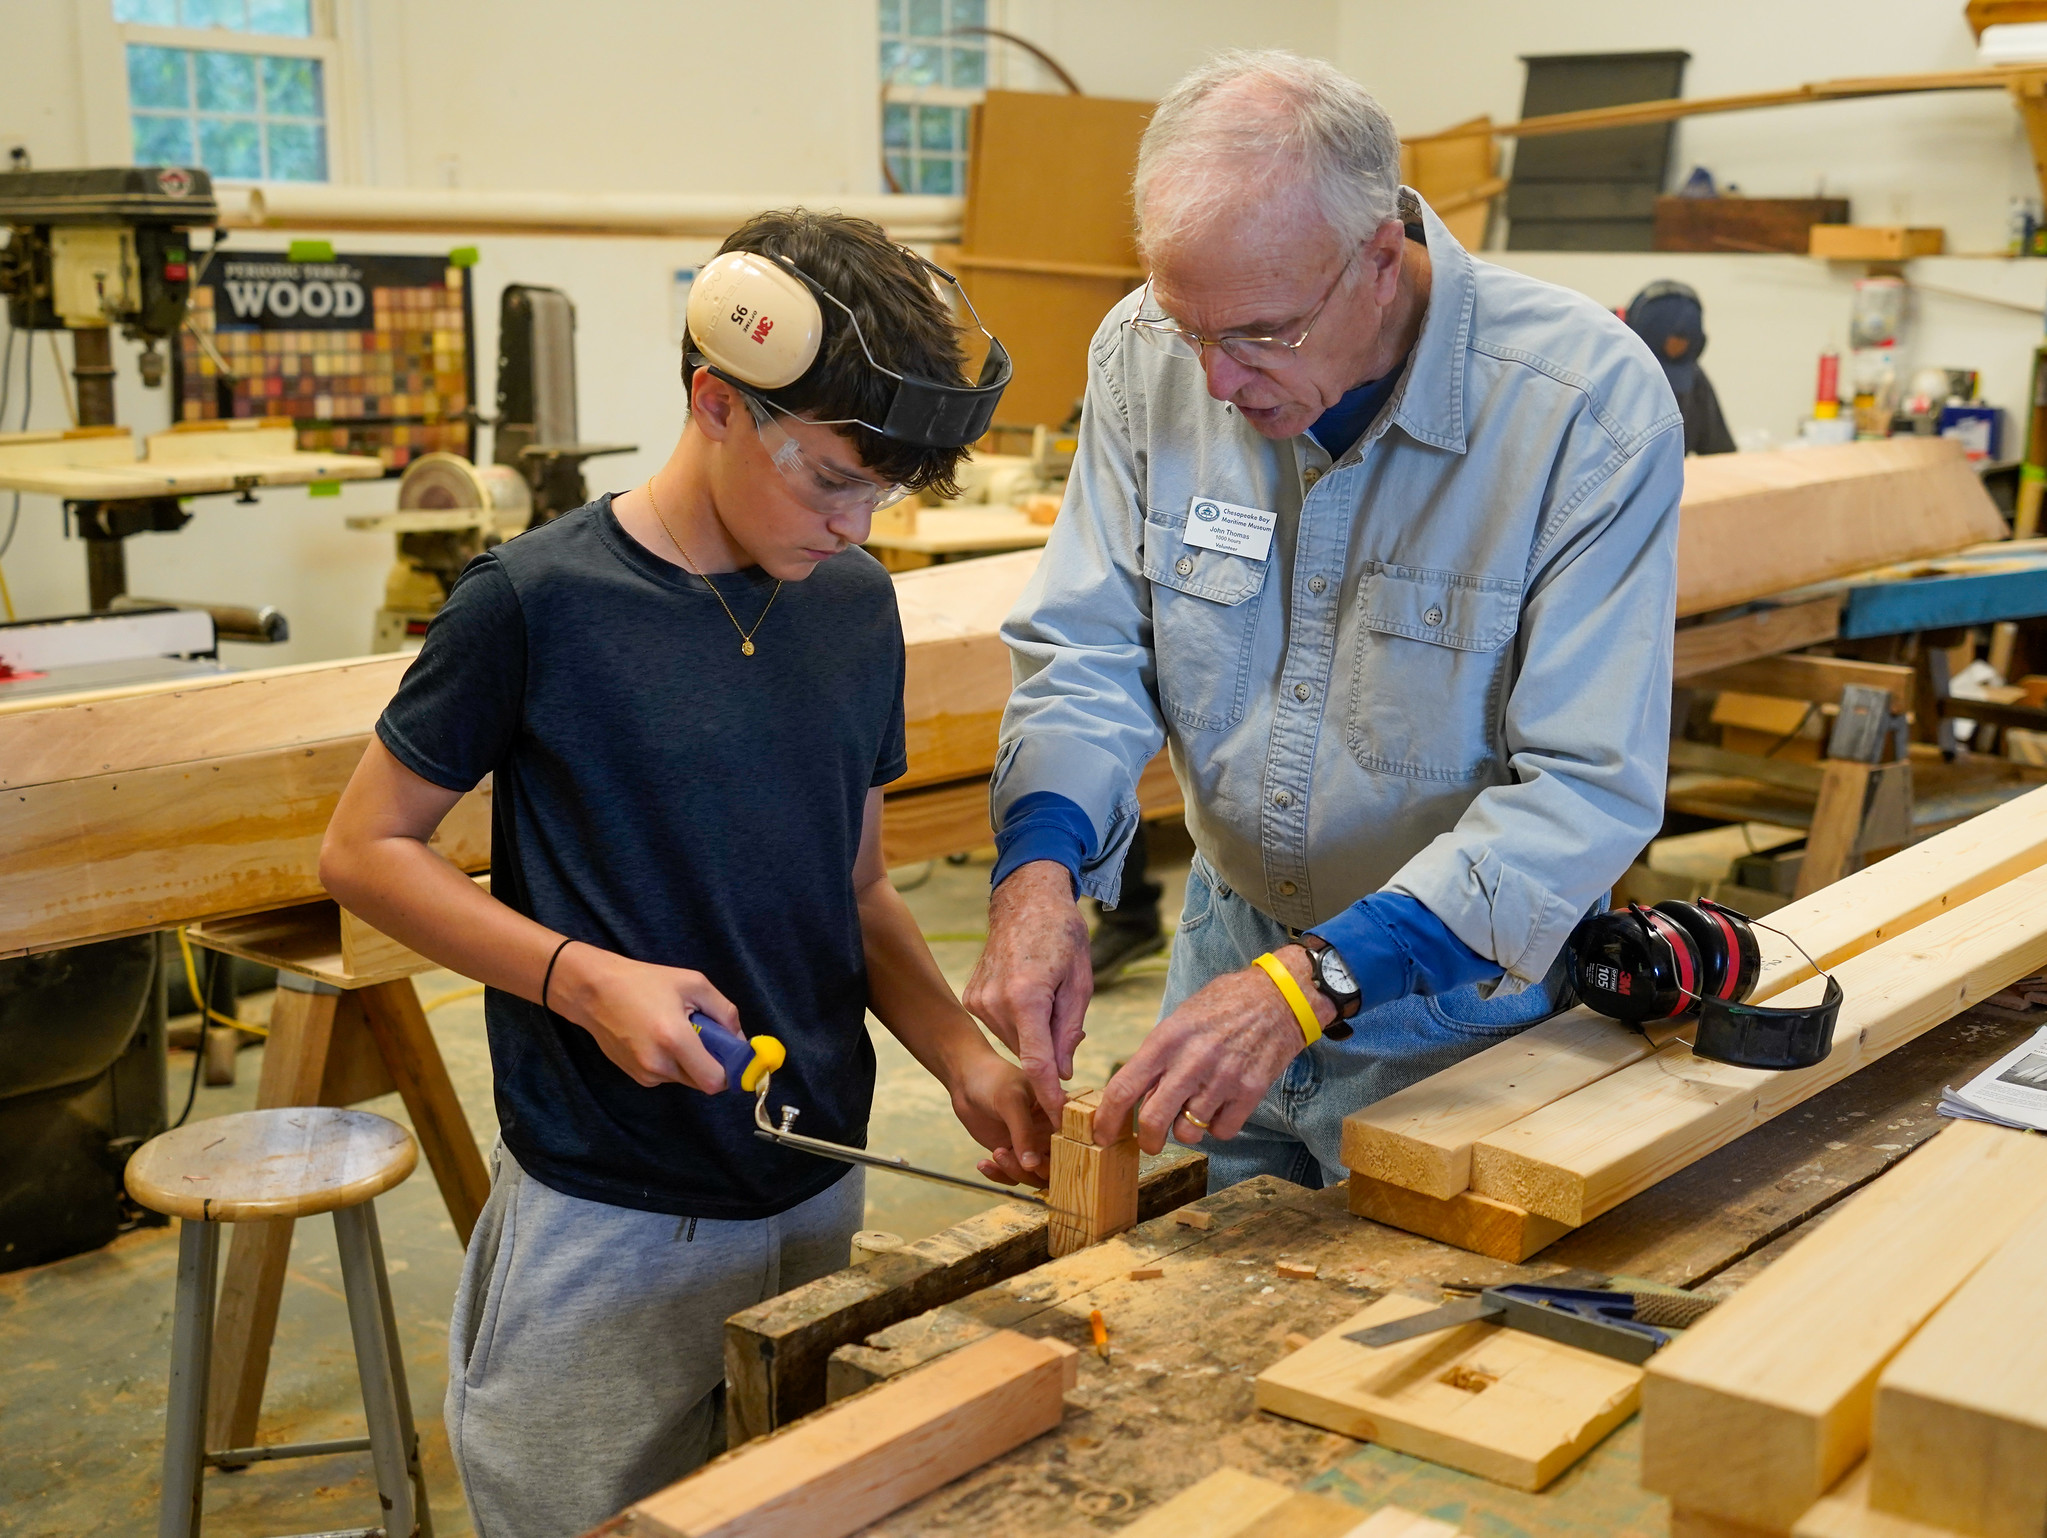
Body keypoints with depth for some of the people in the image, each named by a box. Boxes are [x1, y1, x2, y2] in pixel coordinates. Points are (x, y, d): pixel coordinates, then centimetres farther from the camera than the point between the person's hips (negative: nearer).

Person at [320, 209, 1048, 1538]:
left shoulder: (857, 604, 2)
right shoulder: (540, 602, -14)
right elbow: (367, 847, -7)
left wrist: (965, 1057, -4)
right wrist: (581, 975, -19)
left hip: (820, 1193, 5)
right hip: (605, 1222, -5)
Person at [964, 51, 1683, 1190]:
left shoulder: (1592, 407, -25)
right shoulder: (1149, 353, -12)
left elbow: (1587, 788, -27)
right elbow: (1090, 654, -6)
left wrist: (1315, 982, -37)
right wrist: (1041, 862, -27)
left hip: (1469, 992, -3)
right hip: (1237, 939, 4)